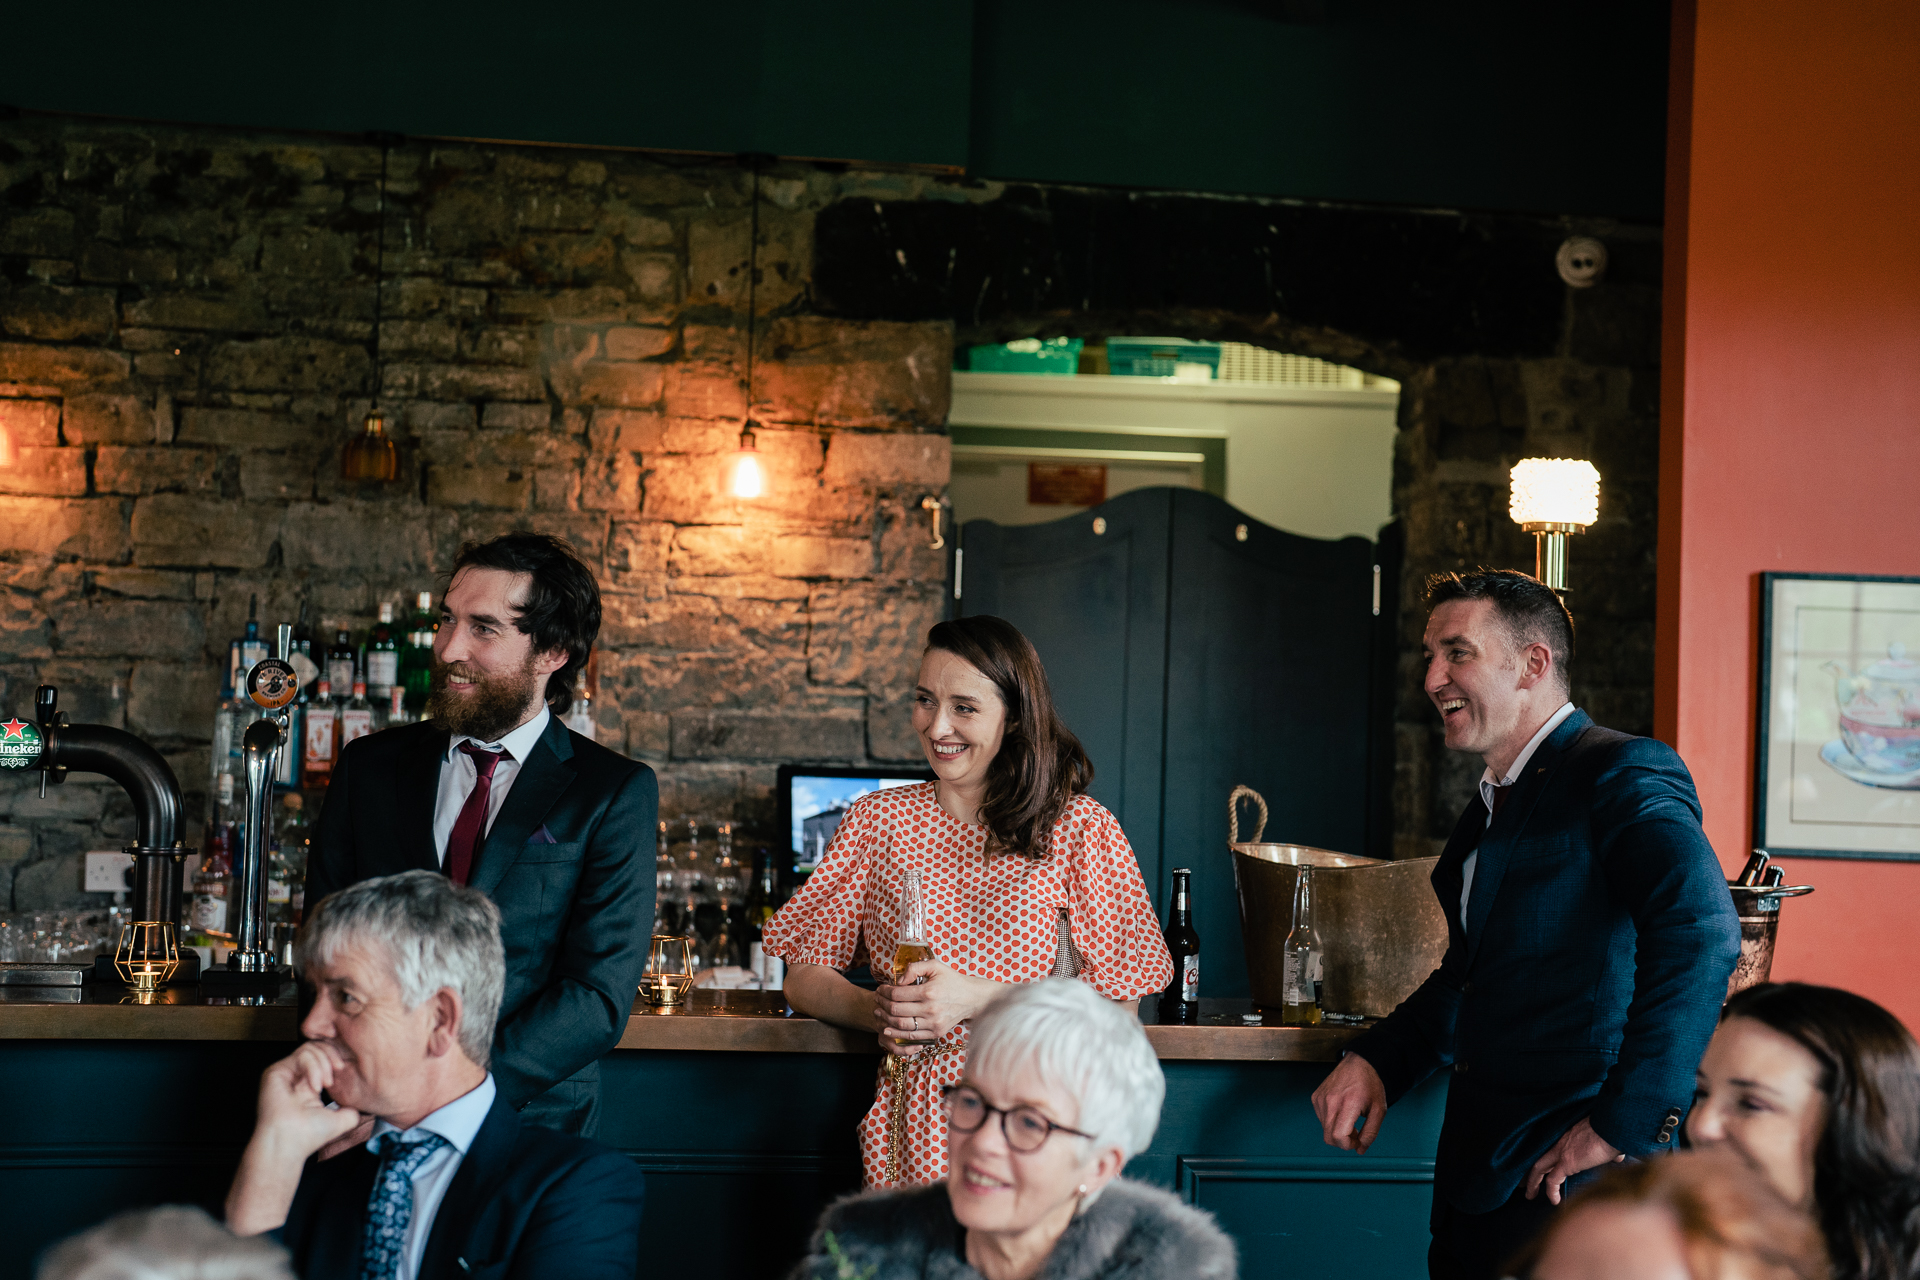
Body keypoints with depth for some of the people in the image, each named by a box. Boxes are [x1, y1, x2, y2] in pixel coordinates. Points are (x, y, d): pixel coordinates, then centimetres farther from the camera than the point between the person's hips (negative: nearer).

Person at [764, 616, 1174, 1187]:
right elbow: (804, 976, 13)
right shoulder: (878, 819, 13)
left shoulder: (1082, 829, 5)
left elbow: (1117, 1008, -1)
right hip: (913, 1121, 2)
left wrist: (977, 999, -11)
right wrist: (875, 1010, -7)